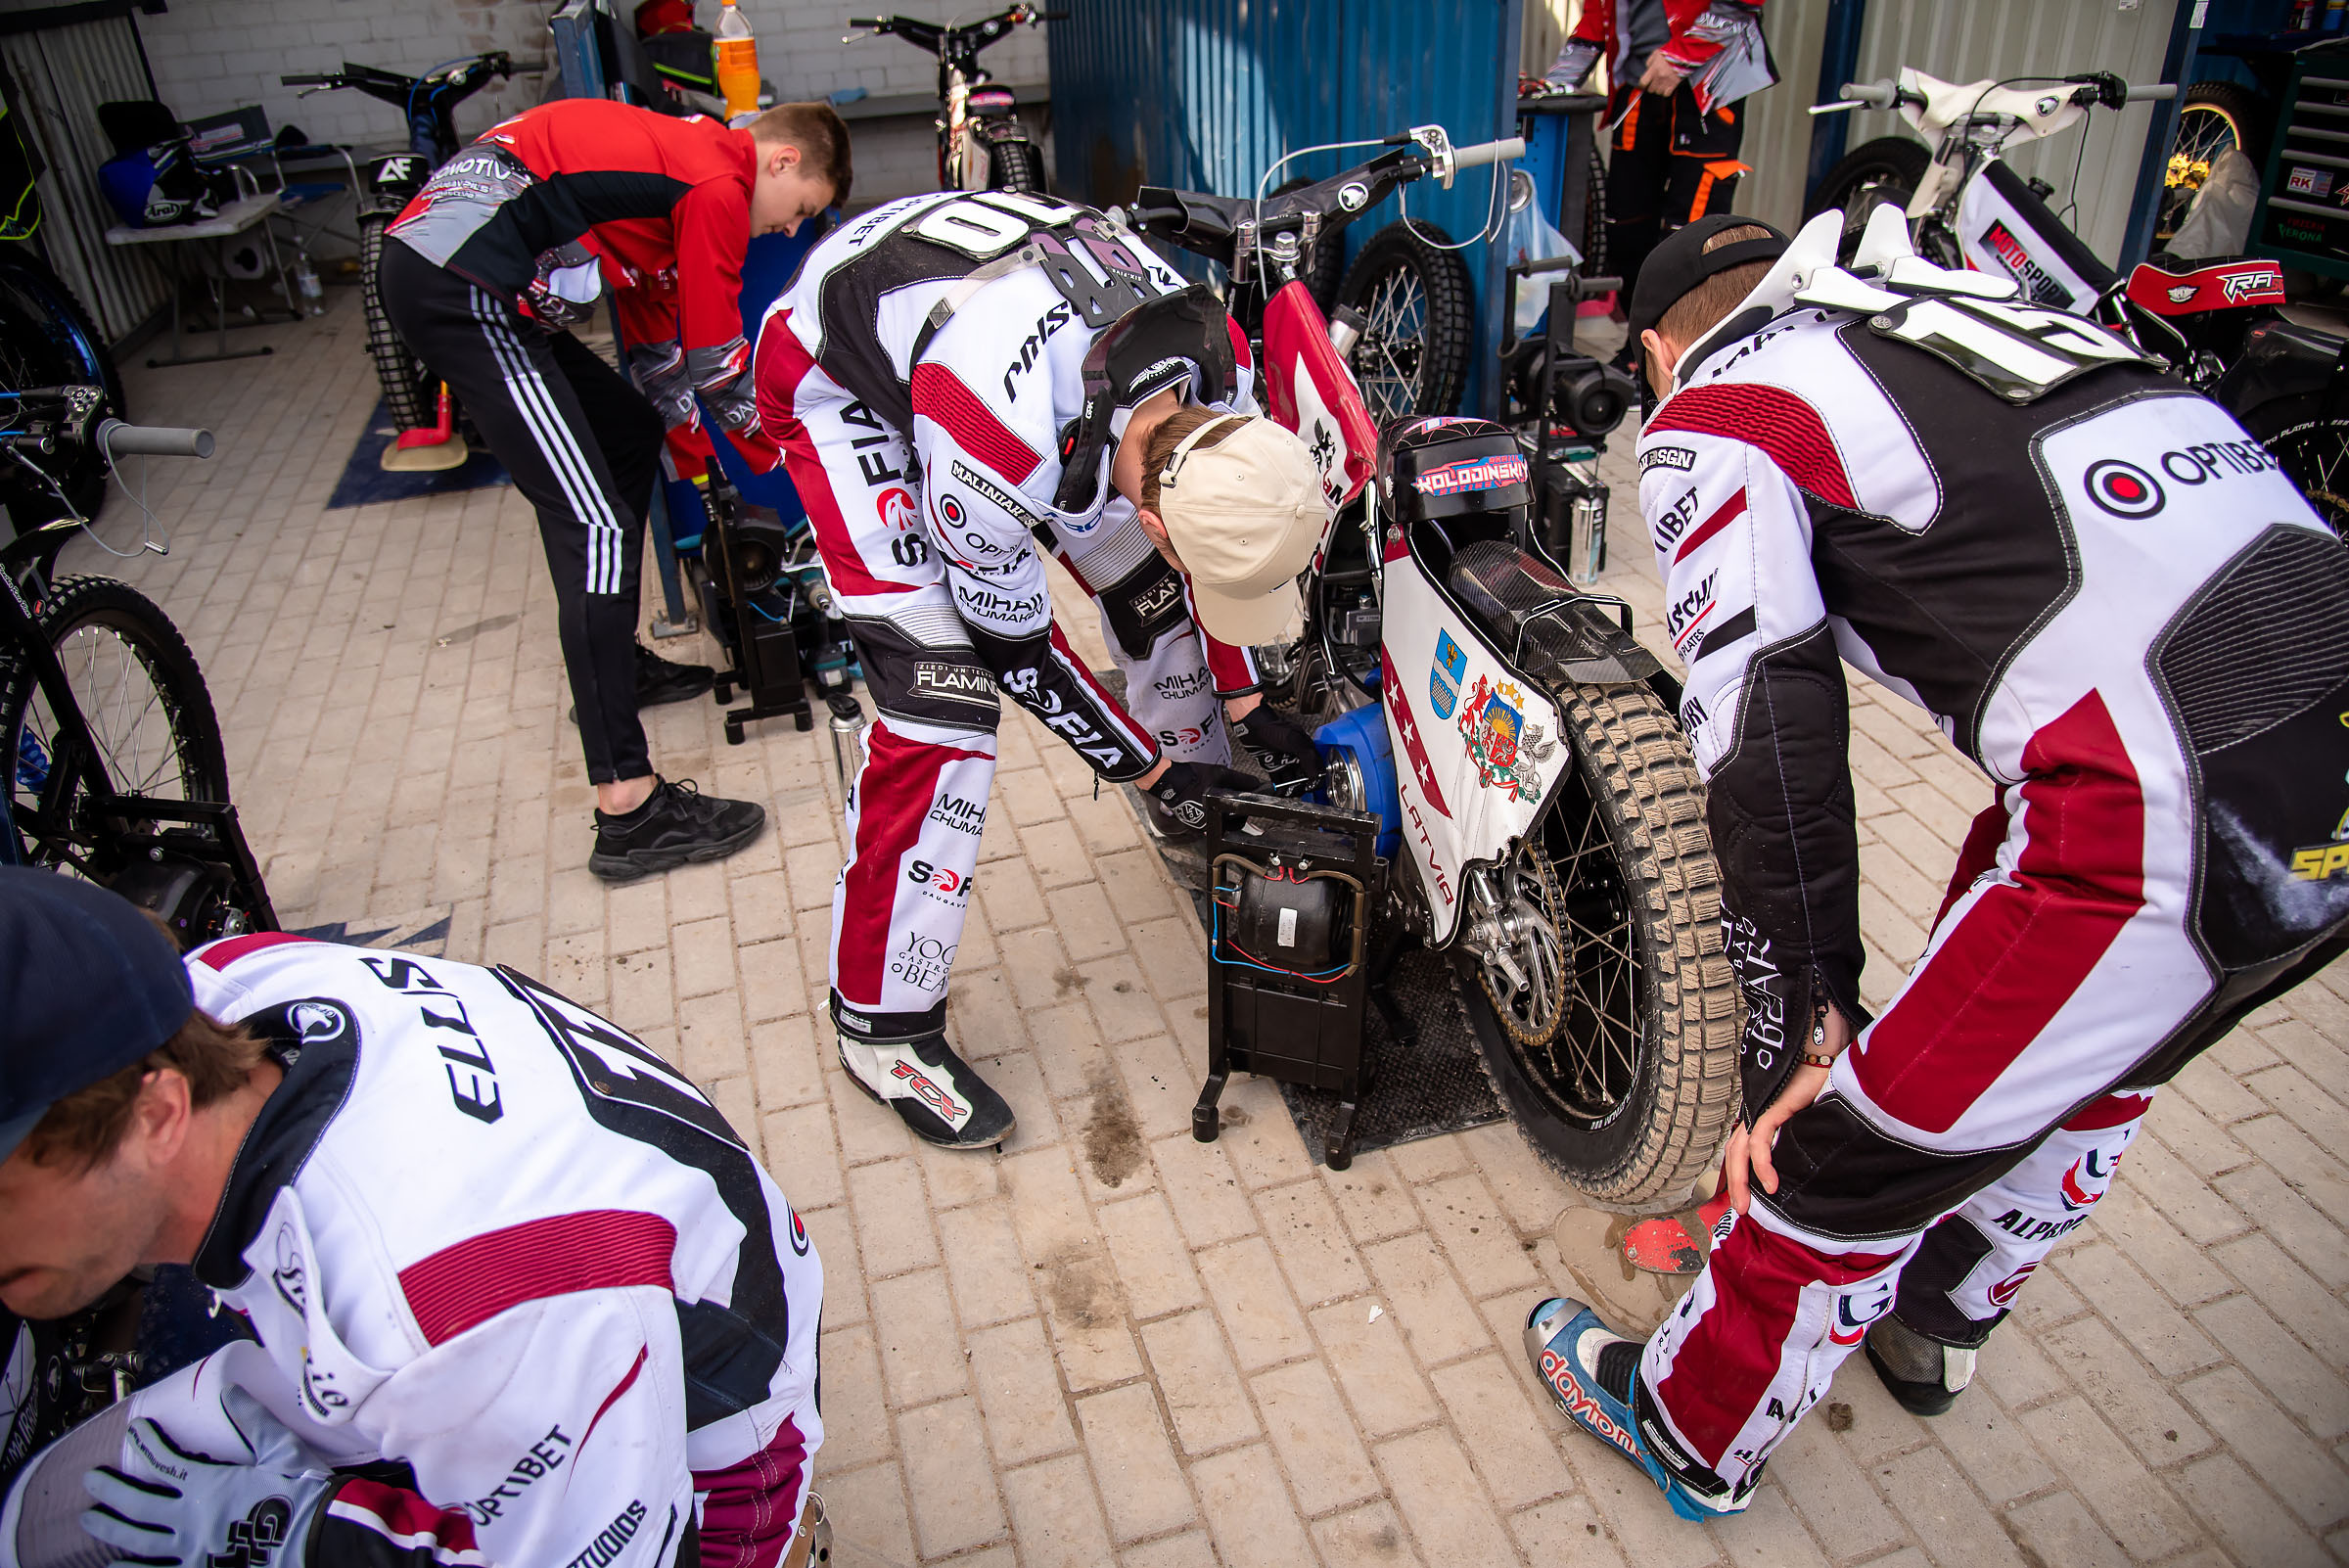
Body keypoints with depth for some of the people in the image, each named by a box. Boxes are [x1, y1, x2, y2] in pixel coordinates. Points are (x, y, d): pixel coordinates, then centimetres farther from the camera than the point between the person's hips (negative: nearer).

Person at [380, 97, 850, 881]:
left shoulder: (677, 150, 22)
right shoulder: (720, 184, -8)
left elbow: (656, 330, 28)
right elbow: (715, 359, -3)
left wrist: (694, 452, 33)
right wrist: (780, 451, 15)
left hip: (428, 252, 11)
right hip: (462, 293, -11)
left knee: (632, 433, 22)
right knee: (595, 523, -14)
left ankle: (614, 663, 33)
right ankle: (630, 811, -15)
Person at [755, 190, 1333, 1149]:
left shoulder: (1218, 362, -23)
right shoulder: (998, 444, -43)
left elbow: (1215, 543, -2)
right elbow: (1015, 644, -25)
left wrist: (1247, 705, 1)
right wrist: (1146, 768, -15)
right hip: (845, 376, -6)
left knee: (1147, 579, 5)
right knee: (944, 690, -19)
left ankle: (1200, 806, 35)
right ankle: (882, 1021, -5)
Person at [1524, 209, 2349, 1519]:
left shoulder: (1712, 416, 2)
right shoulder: (1956, 323, 25)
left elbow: (1771, 734, -8)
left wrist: (1800, 1031, -1)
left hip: (2183, 816, -8)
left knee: (1854, 1149, 10)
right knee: (2101, 1047, 30)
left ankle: (1690, 1432, 33)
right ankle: (1939, 1322, 55)